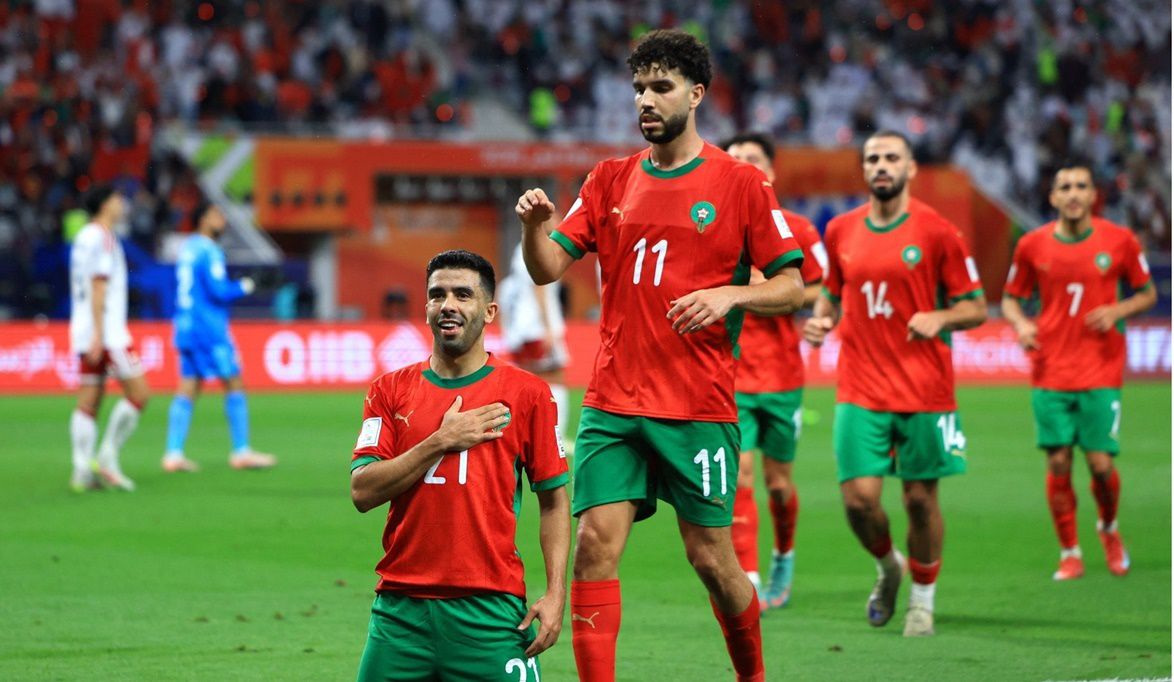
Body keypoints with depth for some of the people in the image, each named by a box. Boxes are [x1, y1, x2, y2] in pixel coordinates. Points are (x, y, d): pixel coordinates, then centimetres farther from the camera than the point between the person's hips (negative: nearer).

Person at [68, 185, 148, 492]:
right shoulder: (101, 238, -10)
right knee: (138, 393, -6)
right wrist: (98, 335, -19)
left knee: (88, 403, 4)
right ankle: (107, 458, -7)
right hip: (107, 331, -9)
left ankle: (82, 471, -1)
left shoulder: (84, 237, 18)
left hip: (86, 332, 9)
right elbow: (98, 287, -16)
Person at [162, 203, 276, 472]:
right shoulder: (209, 251, -12)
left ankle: (173, 454, -2)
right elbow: (219, 291, -18)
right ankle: (241, 452, 1)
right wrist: (242, 287, 0)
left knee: (187, 389, 5)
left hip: (185, 326, 8)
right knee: (234, 384, 0)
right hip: (209, 328, -8)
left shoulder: (187, 248, 14)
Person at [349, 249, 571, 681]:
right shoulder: (392, 391, 9)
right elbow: (363, 491, -2)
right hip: (400, 607, 2)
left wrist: (555, 594, -5)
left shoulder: (526, 394, 4)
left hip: (490, 608, -2)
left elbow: (554, 500, 5)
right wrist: (441, 442, -9)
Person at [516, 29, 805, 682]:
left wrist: (728, 295, -17)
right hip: (613, 402, 3)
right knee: (596, 543, -9)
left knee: (711, 557, 3)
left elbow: (792, 286, 1)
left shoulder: (741, 183, 0)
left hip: (700, 406, -3)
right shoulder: (612, 180, 11)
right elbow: (549, 267, 6)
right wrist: (536, 224, -15)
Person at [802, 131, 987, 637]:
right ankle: (887, 568, 25)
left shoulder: (937, 233, -4)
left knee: (920, 499, 3)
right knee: (858, 498, -7)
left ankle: (922, 599, 23)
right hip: (860, 391, 2)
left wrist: (940, 317, -20)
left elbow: (976, 308, 0)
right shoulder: (841, 231, 7)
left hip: (925, 392, -2)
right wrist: (821, 319, 1)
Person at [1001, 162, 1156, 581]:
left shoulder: (1119, 241, -1)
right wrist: (1021, 323, -9)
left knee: (1101, 463, -5)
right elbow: (1010, 298, 12)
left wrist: (1117, 311, -10)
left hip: (1101, 372, -1)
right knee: (1059, 464, -2)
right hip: (1050, 374, 1)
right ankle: (1070, 555, 12)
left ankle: (1109, 528, 27)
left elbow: (1148, 293, 10)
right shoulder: (1033, 246, 1)